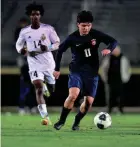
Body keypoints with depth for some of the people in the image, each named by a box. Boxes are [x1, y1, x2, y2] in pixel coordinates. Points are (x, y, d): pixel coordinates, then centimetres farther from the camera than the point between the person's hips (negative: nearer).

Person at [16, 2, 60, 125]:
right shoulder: (24, 32, -2)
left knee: (52, 90, 13)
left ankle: (44, 87, 52)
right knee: (38, 88, -20)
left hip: (49, 64, 1)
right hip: (35, 65, -1)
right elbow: (18, 44, 13)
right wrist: (21, 50, -11)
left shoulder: (48, 29, -6)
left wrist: (48, 48, -20)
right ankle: (45, 117, -19)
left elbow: (58, 43, 0)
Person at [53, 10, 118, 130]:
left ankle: (76, 123, 24)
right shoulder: (73, 38, -9)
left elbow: (114, 41, -5)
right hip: (76, 71, -2)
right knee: (73, 95, -25)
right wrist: (57, 69, 7)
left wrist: (109, 49, -28)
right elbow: (60, 50, 6)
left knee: (89, 101, 0)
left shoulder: (96, 35, -7)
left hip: (92, 72, 2)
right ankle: (62, 121, -7)